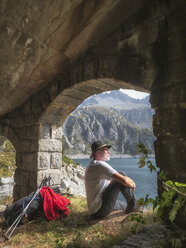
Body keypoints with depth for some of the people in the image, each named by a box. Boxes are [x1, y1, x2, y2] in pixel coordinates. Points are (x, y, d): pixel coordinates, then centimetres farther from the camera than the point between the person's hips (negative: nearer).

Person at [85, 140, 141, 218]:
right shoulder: (100, 164, -20)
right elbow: (123, 180, -23)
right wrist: (132, 184, 0)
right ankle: (132, 206, 3)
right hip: (101, 210, -10)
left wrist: (129, 180, 10)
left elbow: (109, 183, 21)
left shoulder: (92, 166, 13)